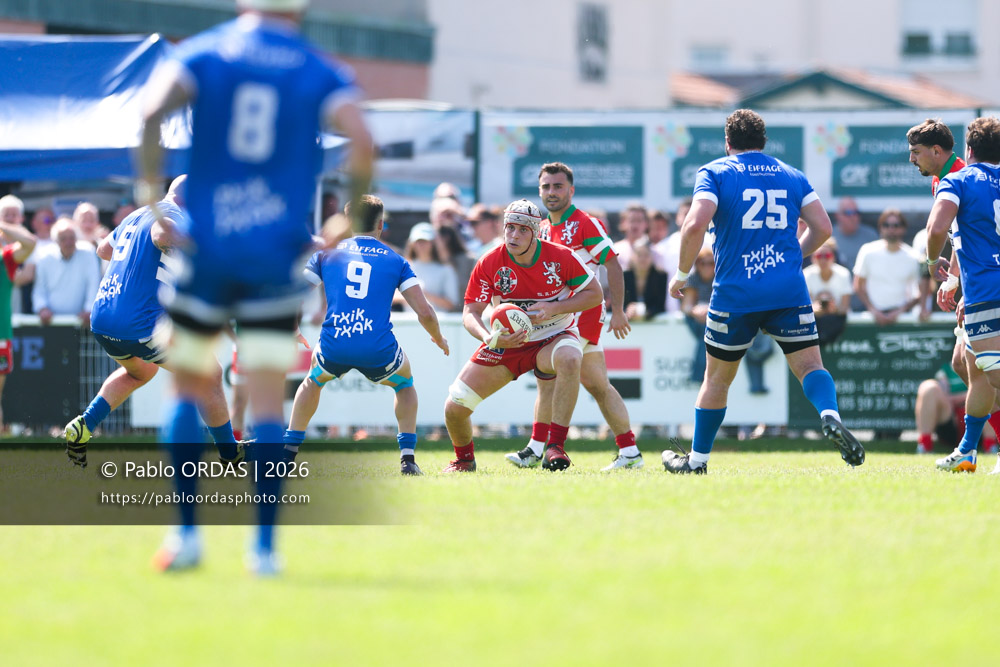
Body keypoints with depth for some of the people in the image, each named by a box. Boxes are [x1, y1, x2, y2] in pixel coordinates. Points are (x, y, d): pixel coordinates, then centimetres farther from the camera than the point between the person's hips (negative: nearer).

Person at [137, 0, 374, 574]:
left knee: (189, 389, 14)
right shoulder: (321, 72, 3)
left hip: (205, 246, 1)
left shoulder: (205, 53, 4)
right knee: (268, 400, 0)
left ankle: (187, 532, 7)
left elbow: (153, 110, -15)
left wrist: (151, 189, -8)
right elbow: (361, 142, -12)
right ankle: (265, 544, -6)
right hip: (277, 254, 0)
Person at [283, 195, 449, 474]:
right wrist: (439, 340, 25)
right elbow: (425, 312, 4)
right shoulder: (396, 261, 11)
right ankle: (407, 457, 16)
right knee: (404, 384, 32)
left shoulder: (326, 254, 14)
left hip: (333, 346, 1)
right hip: (378, 351, -1)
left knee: (312, 382, 35)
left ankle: (287, 454, 27)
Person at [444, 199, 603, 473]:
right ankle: (464, 459, 26)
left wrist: (554, 309, -23)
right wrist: (489, 338, -34)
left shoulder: (561, 257, -16)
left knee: (569, 358, -40)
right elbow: (470, 313, -11)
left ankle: (555, 447, -37)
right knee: (455, 406, -9)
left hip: (553, 337, -2)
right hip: (507, 342, 2)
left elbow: (595, 294, -7)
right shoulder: (489, 264, -14)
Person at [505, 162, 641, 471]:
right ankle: (629, 451, 10)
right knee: (597, 385, 7)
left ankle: (536, 449, -17)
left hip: (584, 308, -8)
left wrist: (618, 311, -15)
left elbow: (613, 265, -10)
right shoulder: (543, 229, 16)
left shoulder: (586, 224, -8)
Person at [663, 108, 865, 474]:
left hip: (735, 294, -1)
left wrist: (682, 274, 0)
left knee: (717, 377, 13)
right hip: (789, 292, 1)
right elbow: (822, 227, 8)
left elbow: (695, 226, -12)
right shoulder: (792, 176, 12)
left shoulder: (714, 173, 2)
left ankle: (697, 458, 22)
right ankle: (830, 415, -31)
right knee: (809, 366, 0)